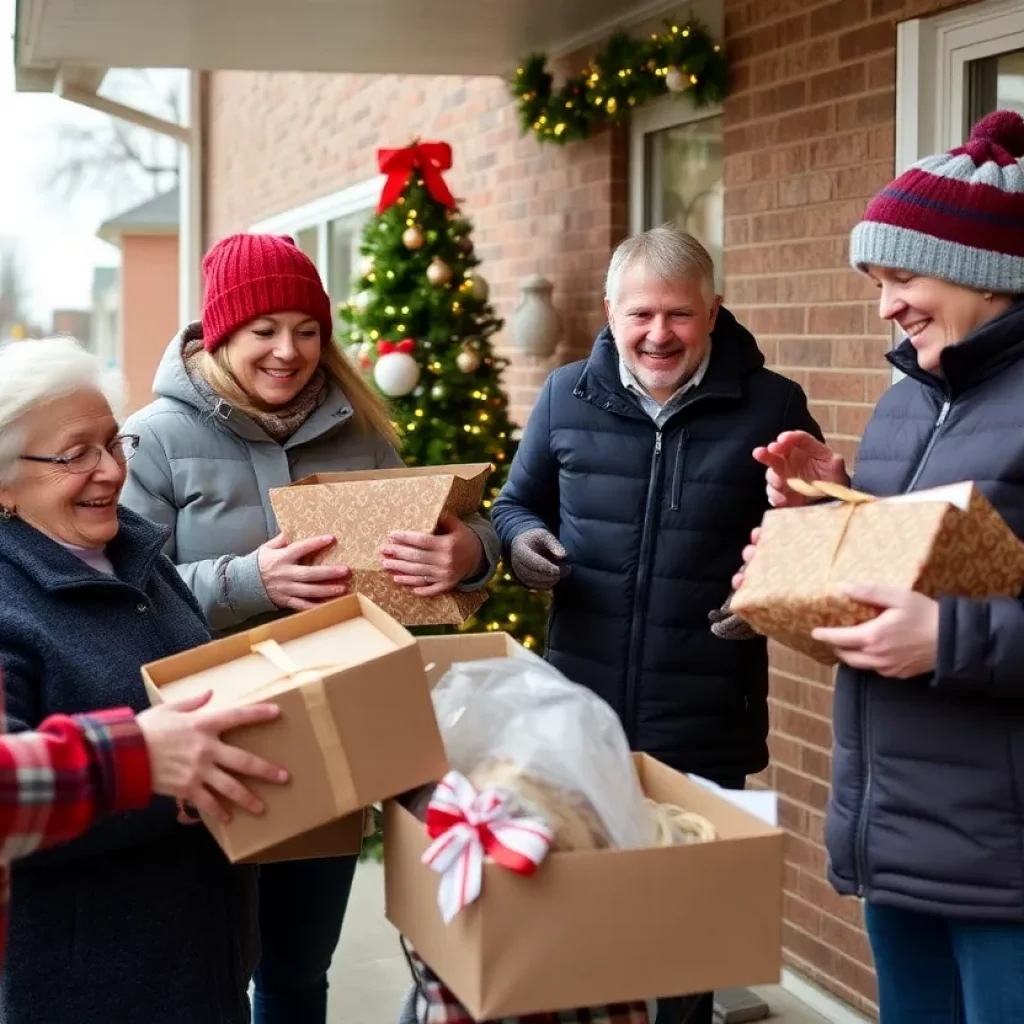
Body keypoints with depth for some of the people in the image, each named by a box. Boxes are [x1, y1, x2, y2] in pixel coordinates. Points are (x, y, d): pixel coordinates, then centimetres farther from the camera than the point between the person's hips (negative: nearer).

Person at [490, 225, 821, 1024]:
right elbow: (516, 504, 16)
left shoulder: (771, 405, -5)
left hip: (705, 727, -2)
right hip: (578, 713, 2)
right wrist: (521, 540, -7)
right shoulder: (567, 395, 4)